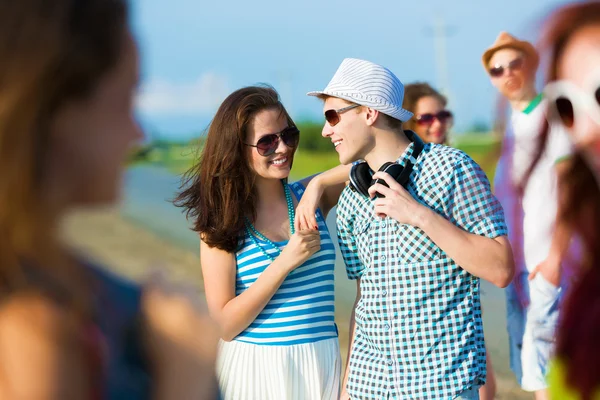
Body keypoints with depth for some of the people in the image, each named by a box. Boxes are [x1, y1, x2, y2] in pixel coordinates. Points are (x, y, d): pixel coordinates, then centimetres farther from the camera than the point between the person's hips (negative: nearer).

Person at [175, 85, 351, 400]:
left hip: (320, 363, 2)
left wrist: (319, 184, -15)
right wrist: (285, 262, -18)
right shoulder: (221, 221, -5)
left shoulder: (309, 197, 2)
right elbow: (223, 325, -10)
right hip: (253, 366, -2)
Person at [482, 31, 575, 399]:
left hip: (546, 264, -8)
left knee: (540, 368, -11)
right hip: (519, 263, 8)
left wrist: (555, 255, -19)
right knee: (527, 368, 10)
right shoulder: (513, 124, 18)